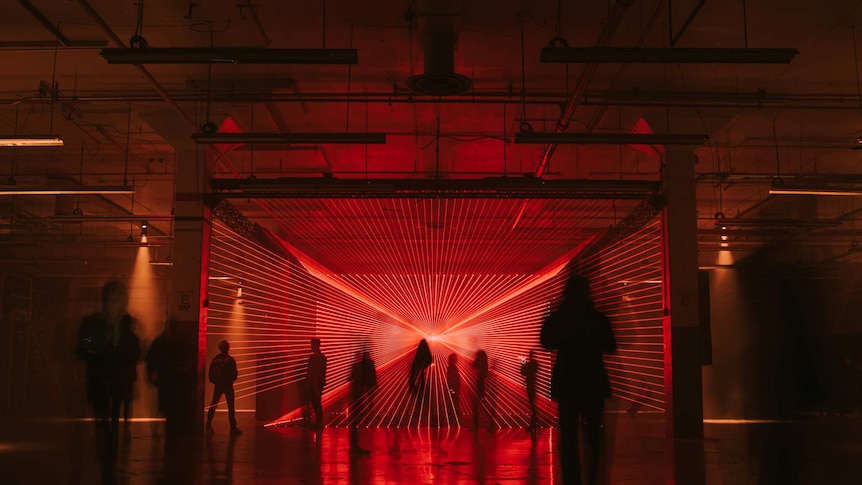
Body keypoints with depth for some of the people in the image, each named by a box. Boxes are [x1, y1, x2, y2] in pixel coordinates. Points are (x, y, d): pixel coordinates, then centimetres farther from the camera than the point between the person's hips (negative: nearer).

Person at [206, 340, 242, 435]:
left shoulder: (215, 360, 1)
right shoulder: (230, 360, -12)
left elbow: (211, 374, 4)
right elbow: (234, 375, -13)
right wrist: (236, 374, 8)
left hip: (217, 385, 4)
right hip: (228, 385, -4)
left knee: (213, 406, 13)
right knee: (231, 407, 1)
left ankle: (208, 426, 11)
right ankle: (233, 428, 1)